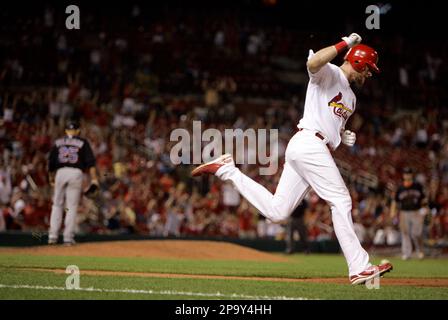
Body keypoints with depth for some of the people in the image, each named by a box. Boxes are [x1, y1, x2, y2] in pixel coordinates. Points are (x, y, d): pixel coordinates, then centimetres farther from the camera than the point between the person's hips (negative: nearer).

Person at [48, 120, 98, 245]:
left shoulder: (58, 143, 13)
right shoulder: (82, 143, 7)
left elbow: (51, 163, 13)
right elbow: (90, 161, -4)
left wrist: (51, 177, 25)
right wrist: (93, 178, -8)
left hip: (60, 172, 2)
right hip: (76, 173, -2)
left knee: (57, 204, 10)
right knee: (72, 206, 1)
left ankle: (53, 236, 3)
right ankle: (68, 237, -2)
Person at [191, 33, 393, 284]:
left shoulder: (350, 98, 27)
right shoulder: (330, 73, -1)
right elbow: (313, 63, -25)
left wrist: (344, 137, 14)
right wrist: (344, 44, -17)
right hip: (309, 143, -10)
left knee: (276, 212, 3)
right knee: (341, 201, -13)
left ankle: (227, 170, 12)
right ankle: (359, 268, -14)